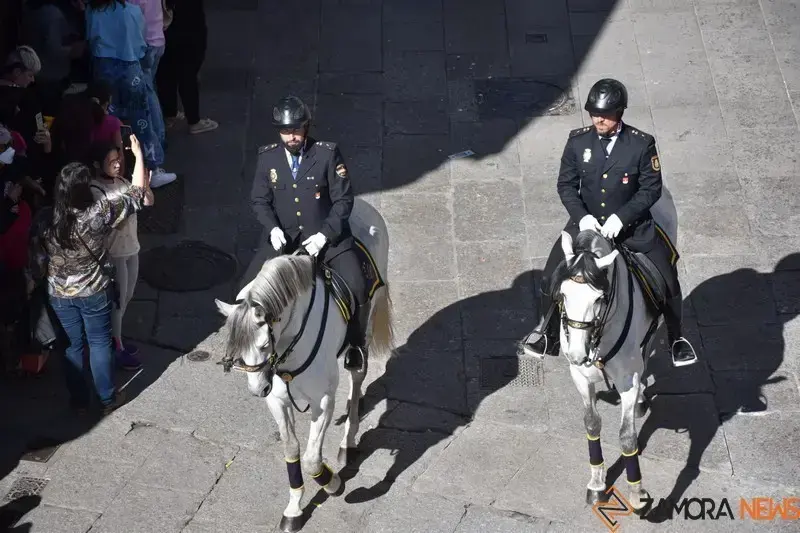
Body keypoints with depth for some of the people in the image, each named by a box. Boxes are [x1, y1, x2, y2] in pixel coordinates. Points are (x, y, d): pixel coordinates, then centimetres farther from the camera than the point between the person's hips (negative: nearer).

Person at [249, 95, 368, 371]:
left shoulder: (328, 154, -9)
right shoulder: (268, 157, -1)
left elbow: (343, 200, -7)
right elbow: (259, 200, 6)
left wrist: (323, 235, -17)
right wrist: (273, 228, -12)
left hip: (327, 237, -2)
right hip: (284, 239, 3)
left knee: (357, 288, -19)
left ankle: (355, 344, 5)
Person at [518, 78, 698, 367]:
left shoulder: (642, 144, -15)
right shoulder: (578, 141, -8)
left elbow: (651, 189, -11)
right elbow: (566, 184, -1)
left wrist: (621, 217, -21)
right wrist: (581, 215, -17)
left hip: (633, 227, -2)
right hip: (587, 222, 2)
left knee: (667, 282, -2)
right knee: (551, 278, 0)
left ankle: (676, 340, 23)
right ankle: (546, 333, 26)